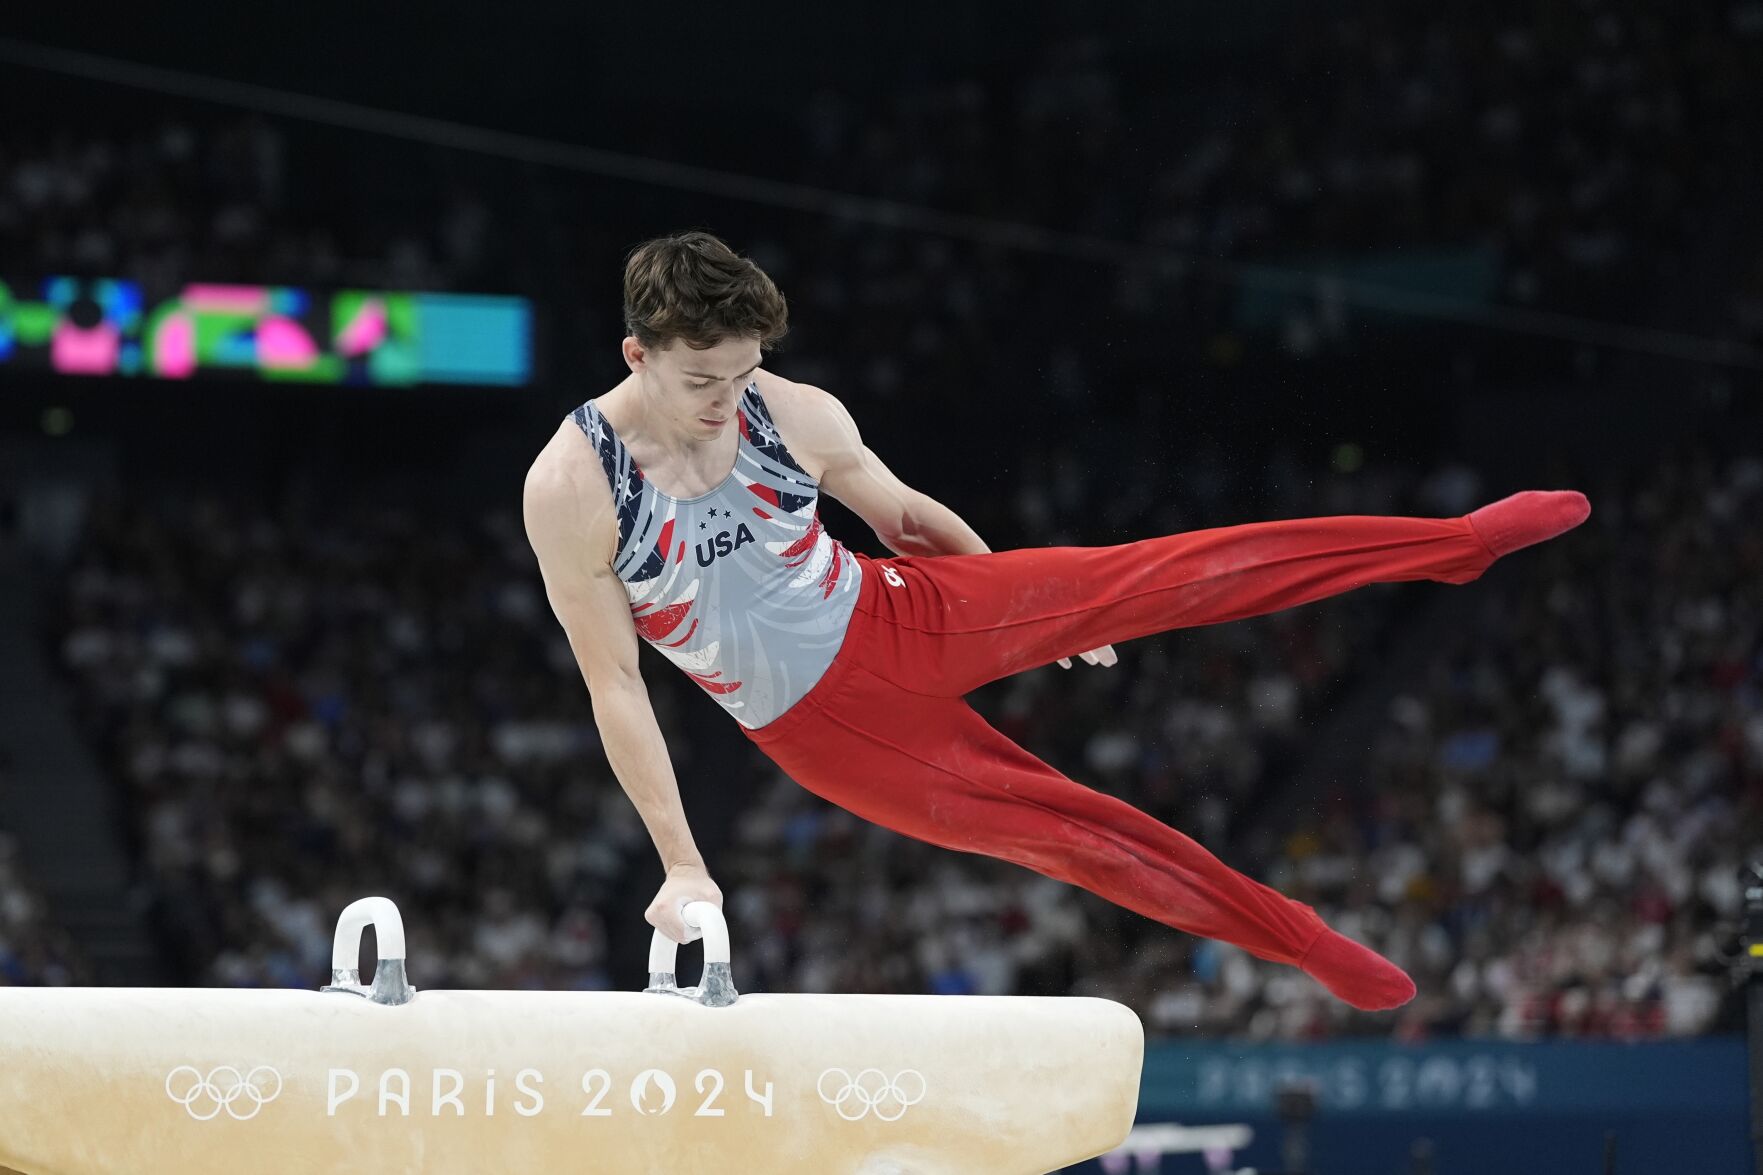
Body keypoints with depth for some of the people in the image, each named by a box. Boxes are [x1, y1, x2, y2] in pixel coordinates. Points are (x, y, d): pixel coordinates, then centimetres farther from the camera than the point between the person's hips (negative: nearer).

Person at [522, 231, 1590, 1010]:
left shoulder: (794, 415, -13)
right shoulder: (570, 488, -23)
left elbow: (909, 515, 6)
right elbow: (616, 687, -17)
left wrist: (1038, 617, 19)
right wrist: (682, 864, -16)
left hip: (897, 622, 2)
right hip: (815, 731, -2)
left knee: (1151, 578, -10)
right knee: (1064, 829, 2)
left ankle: (1459, 542, -8)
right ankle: (1315, 949, 17)